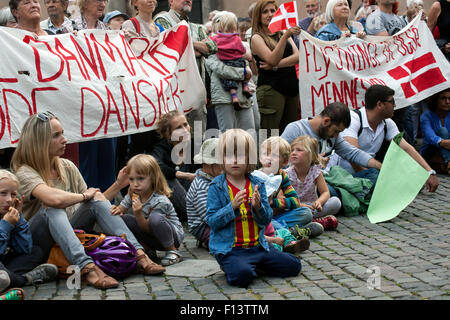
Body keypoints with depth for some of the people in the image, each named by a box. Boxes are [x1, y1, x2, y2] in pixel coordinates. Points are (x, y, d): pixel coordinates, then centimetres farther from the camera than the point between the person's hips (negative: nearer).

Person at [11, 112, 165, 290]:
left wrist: (118, 185, -1)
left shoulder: (67, 167, 9)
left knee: (96, 199, -15)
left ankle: (138, 255, -31)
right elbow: (54, 199, -34)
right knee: (51, 208, -33)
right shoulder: (25, 172, -14)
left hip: (70, 236, 6)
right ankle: (87, 267, -51)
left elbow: (95, 202, 9)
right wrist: (85, 195, -18)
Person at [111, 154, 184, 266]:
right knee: (122, 218, -12)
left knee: (155, 218, -38)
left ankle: (172, 251, -18)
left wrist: (138, 214, -40)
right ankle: (147, 248, -1)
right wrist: (116, 210, -20)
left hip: (175, 235, -6)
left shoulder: (160, 201, -25)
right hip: (153, 240, 7)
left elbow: (148, 229, -24)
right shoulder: (132, 195, -4)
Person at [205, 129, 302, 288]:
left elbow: (266, 220, 5)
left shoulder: (257, 184, 5)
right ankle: (232, 267, 2)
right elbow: (211, 221, -11)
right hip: (229, 249, -5)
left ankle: (254, 264, 14)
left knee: (294, 265, -3)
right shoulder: (216, 187, -6)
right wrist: (232, 206, -24)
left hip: (258, 245, 5)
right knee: (242, 275, -34)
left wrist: (258, 207, -17)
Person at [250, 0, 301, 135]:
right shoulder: (257, 38, 0)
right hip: (271, 89, -6)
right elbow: (272, 59, -16)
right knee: (270, 135, -8)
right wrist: (285, 36, -26)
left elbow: (298, 57, 3)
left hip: (291, 88, 6)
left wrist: (276, 65, -12)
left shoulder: (284, 34, 18)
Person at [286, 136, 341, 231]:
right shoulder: (287, 174, -11)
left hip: (312, 206, 2)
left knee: (336, 202, -19)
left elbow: (325, 192, -7)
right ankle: (322, 221, -37)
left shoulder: (315, 171, -7)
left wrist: (319, 202, -30)